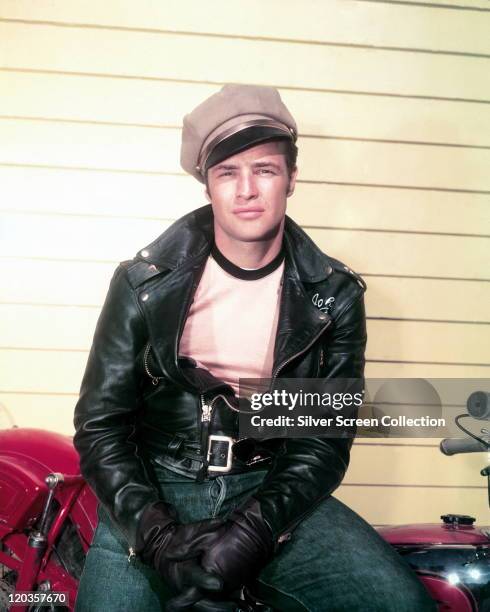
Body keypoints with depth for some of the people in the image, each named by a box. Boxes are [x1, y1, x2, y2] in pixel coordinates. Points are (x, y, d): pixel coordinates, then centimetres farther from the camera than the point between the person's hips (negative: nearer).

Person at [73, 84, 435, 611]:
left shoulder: (334, 295, 0)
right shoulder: (145, 282, -2)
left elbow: (327, 437, -1)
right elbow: (100, 424, -2)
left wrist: (252, 532, -18)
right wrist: (161, 539, -17)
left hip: (271, 490, 1)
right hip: (154, 490, 0)